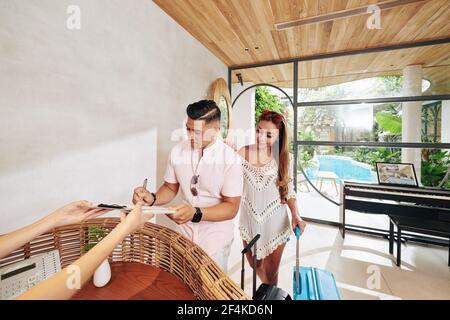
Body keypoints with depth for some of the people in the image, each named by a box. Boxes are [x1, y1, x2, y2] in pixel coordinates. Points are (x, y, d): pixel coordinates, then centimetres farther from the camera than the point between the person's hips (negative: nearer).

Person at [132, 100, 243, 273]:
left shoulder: (231, 159, -20)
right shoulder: (177, 151, -8)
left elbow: (231, 207, -17)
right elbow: (171, 188, 5)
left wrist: (195, 213, -30)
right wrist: (152, 198, -15)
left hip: (215, 235, -3)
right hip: (185, 231, 3)